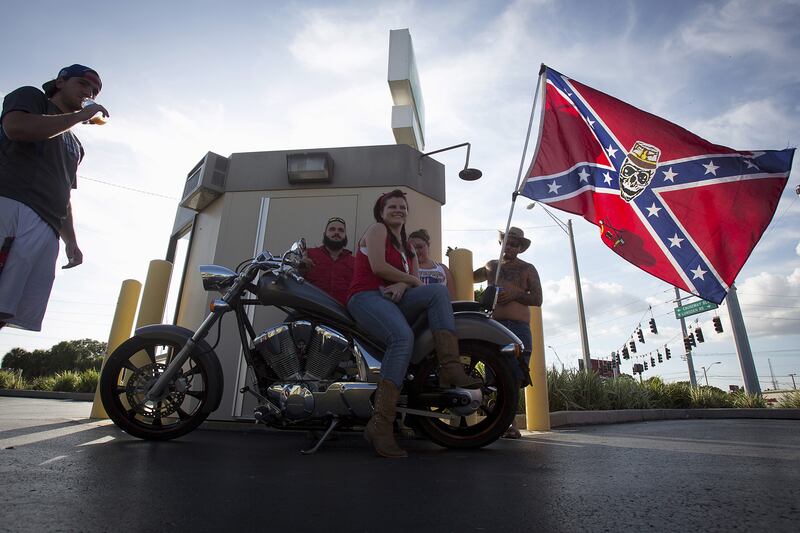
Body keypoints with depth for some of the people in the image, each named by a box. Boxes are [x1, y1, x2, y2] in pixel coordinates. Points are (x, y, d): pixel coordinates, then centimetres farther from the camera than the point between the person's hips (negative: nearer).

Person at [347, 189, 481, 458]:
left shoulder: (408, 246, 28)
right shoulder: (376, 230, 8)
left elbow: (415, 276, 13)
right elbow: (378, 266, -8)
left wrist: (403, 284, -11)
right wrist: (413, 280, 1)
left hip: (394, 298, 6)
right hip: (367, 296, -6)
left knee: (438, 291, -20)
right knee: (403, 336, -35)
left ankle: (450, 367, -32)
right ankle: (380, 424, -38)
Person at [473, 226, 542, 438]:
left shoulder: (527, 268, 17)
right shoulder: (491, 266, 26)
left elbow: (537, 299, 8)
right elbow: (469, 277, 40)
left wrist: (515, 295, -7)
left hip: (518, 326, -3)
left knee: (513, 377, -13)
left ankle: (510, 423, -10)